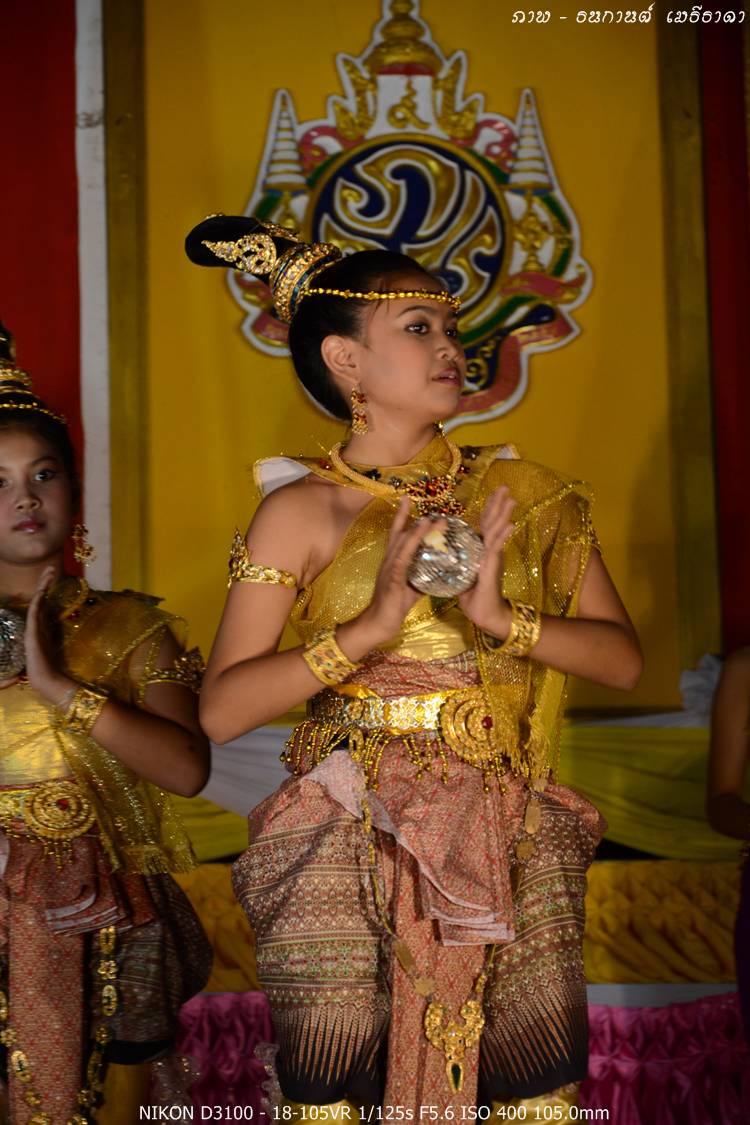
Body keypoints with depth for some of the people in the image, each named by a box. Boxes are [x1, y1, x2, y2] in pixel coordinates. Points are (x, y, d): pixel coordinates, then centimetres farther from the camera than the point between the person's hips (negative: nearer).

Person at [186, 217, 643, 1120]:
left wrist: (502, 616, -14)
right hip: (350, 848, -2)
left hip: (510, 841, 3)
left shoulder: (521, 496, 7)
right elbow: (222, 710, -9)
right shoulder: (305, 511, -2)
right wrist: (372, 627, -19)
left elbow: (623, 659, 2)